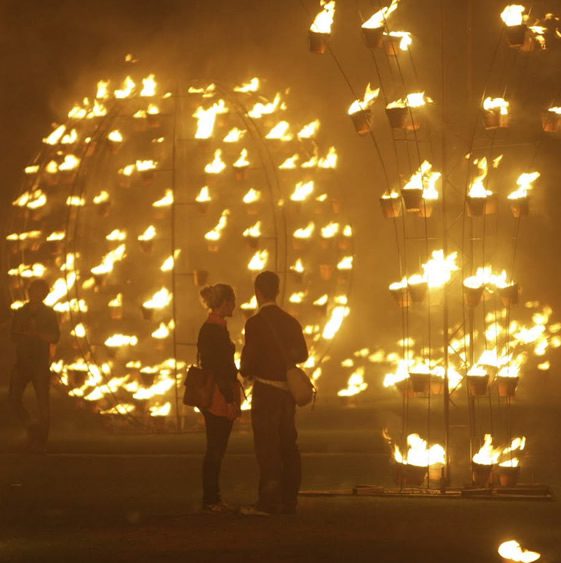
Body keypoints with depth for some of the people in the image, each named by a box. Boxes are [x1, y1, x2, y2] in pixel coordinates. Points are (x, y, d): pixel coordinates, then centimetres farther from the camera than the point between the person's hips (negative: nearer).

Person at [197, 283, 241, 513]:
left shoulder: (212, 327, 16)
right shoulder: (215, 329, -16)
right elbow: (219, 367, -20)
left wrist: (231, 395, 21)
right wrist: (230, 399, -20)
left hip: (216, 397, 10)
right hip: (219, 397, -10)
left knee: (216, 449, 12)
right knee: (215, 449, -6)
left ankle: (212, 498, 15)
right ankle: (210, 499, -2)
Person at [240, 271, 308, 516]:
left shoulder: (255, 323, -13)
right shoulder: (290, 322, 6)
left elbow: (249, 357, -15)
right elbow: (302, 354, 12)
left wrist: (245, 370, 6)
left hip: (266, 388, -6)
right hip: (288, 388, 6)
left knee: (266, 446, -4)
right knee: (287, 445, 12)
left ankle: (268, 502, -6)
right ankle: (288, 500, 16)